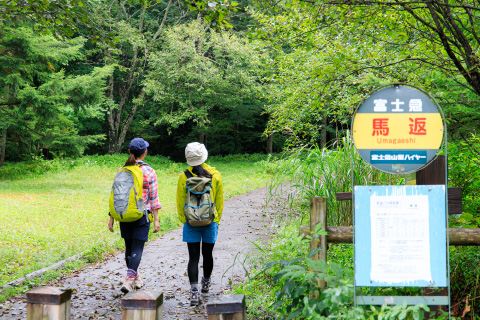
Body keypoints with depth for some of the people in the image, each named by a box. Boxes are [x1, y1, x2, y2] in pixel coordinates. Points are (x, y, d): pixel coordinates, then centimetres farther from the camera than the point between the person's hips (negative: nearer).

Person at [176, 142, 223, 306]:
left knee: (193, 257, -1)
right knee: (207, 254, 18)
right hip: (210, 221, 1)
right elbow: (219, 200, 5)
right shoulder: (215, 175, -3)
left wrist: (184, 220, 12)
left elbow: (180, 202, 0)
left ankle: (194, 292, -11)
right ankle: (206, 283, 39)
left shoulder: (184, 177, -7)